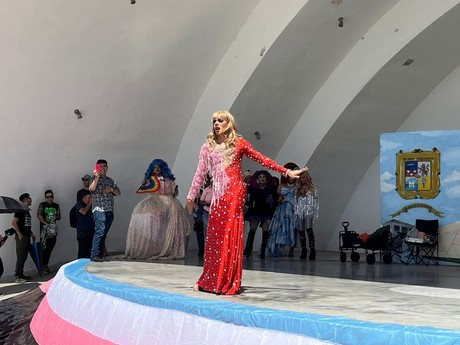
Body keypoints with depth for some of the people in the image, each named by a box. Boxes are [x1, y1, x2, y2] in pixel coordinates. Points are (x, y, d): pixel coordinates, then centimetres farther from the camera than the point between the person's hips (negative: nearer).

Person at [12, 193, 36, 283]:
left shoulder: (27, 211, 17)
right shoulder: (20, 210, -10)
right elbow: (14, 223, -17)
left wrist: (31, 233, 14)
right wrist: (19, 234, -17)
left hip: (27, 237, 9)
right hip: (21, 237, -9)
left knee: (24, 257, 11)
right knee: (20, 257, -8)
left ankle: (21, 274, 19)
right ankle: (17, 277, -5)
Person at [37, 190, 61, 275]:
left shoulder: (56, 206, 14)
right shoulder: (42, 205, 2)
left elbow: (59, 216, 15)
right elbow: (39, 215, -10)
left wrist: (55, 217, -8)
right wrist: (45, 223, -22)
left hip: (53, 228, 5)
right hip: (44, 228, -5)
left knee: (50, 248, 8)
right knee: (44, 248, -11)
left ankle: (46, 265, 19)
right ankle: (42, 267, -10)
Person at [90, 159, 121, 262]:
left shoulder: (110, 181, 22)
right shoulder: (95, 179, 3)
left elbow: (118, 193, 19)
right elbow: (92, 189, -17)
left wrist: (111, 189, 0)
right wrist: (97, 177, -24)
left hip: (109, 211, 6)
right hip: (99, 210, -6)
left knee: (104, 233, 7)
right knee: (100, 231, -18)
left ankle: (100, 255, 11)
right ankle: (94, 255, -19)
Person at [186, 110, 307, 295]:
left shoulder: (238, 143, 5)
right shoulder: (208, 147, 12)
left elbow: (262, 159, 5)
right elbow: (200, 173, 12)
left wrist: (286, 171, 1)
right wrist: (191, 196, 9)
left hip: (234, 192, -3)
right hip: (218, 195, 3)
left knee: (231, 236, -5)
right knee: (214, 236, 4)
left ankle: (230, 284, 0)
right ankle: (209, 280, 13)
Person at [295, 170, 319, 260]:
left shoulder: (313, 188, 6)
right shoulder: (298, 189, 17)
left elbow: (316, 201, 2)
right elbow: (296, 202, 16)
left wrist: (316, 214, -5)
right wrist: (295, 213, 8)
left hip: (309, 211, -4)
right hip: (299, 212, 4)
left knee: (309, 229, -18)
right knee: (301, 231, 2)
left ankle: (312, 250, -16)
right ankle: (303, 251, 9)